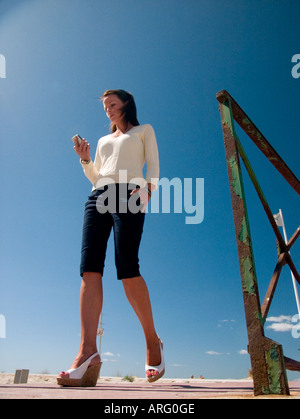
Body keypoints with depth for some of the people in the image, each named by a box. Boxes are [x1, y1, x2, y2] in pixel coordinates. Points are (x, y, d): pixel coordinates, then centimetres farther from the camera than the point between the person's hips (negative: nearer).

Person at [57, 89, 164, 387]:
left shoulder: (143, 130, 23)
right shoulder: (104, 140, 35)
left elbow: (153, 166, 9)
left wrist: (147, 188, -11)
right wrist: (84, 159, 11)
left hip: (127, 195, -5)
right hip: (98, 197, 5)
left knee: (127, 268, -19)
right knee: (89, 268, -16)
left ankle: (152, 342, -2)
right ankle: (87, 353, -22)